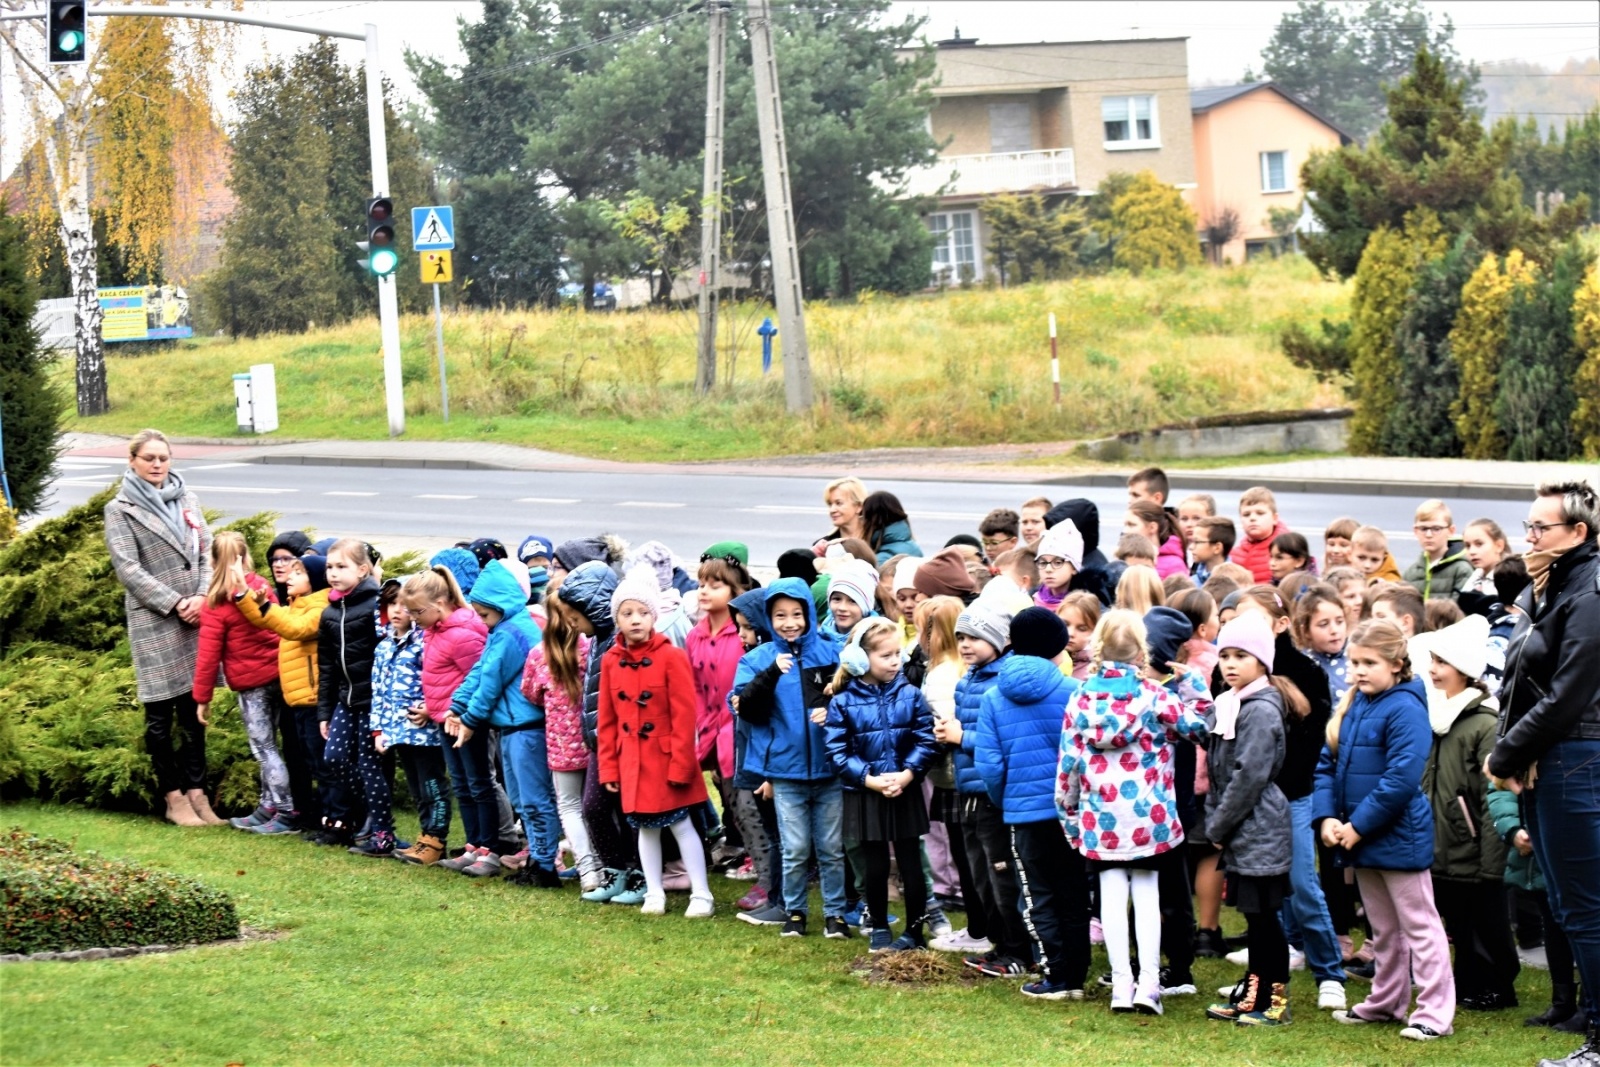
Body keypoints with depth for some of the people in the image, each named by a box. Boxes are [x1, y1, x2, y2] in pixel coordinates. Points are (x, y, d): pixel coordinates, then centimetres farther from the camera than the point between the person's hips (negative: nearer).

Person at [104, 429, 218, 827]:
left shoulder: (186, 500, 14)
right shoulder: (121, 510, -1)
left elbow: (207, 552, 12)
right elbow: (128, 568, -9)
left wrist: (201, 596, -6)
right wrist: (174, 604, -14)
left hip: (195, 617, 4)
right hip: (153, 623, -4)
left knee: (194, 710, 6)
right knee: (161, 715, 0)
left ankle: (196, 793, 12)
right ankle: (174, 798, 7)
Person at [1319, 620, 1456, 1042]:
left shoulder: (1405, 709, -17)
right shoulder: (1352, 707, 8)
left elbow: (1402, 779, -23)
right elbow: (1327, 765, 10)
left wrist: (1359, 826, -20)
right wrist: (1327, 817, -5)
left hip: (1398, 837, -8)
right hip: (1360, 839, 8)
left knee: (1418, 926, -1)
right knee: (1383, 929, 18)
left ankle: (1434, 1012, 1)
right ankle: (1386, 1002, 28)